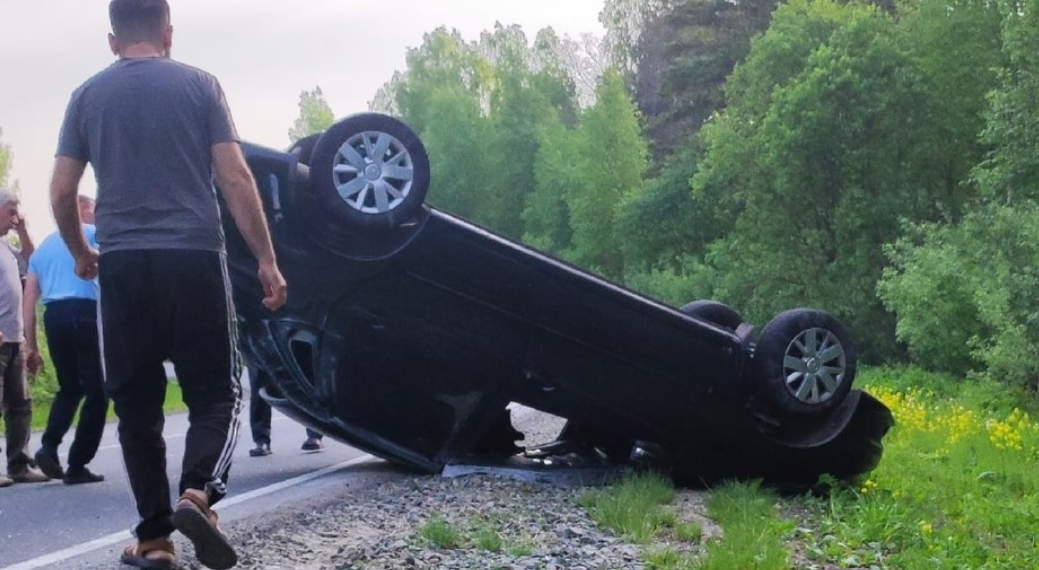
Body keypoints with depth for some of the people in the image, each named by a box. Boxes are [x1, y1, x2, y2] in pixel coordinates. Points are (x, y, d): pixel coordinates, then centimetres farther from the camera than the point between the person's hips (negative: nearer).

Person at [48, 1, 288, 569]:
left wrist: (80, 254, 25)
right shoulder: (199, 85, 4)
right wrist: (266, 259, 0)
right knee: (216, 390, 6)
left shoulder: (87, 96, 10)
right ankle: (198, 492, -18)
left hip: (122, 264, 2)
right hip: (193, 258, -2)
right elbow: (236, 178, -3)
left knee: (137, 404, 10)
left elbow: (62, 192, 8)